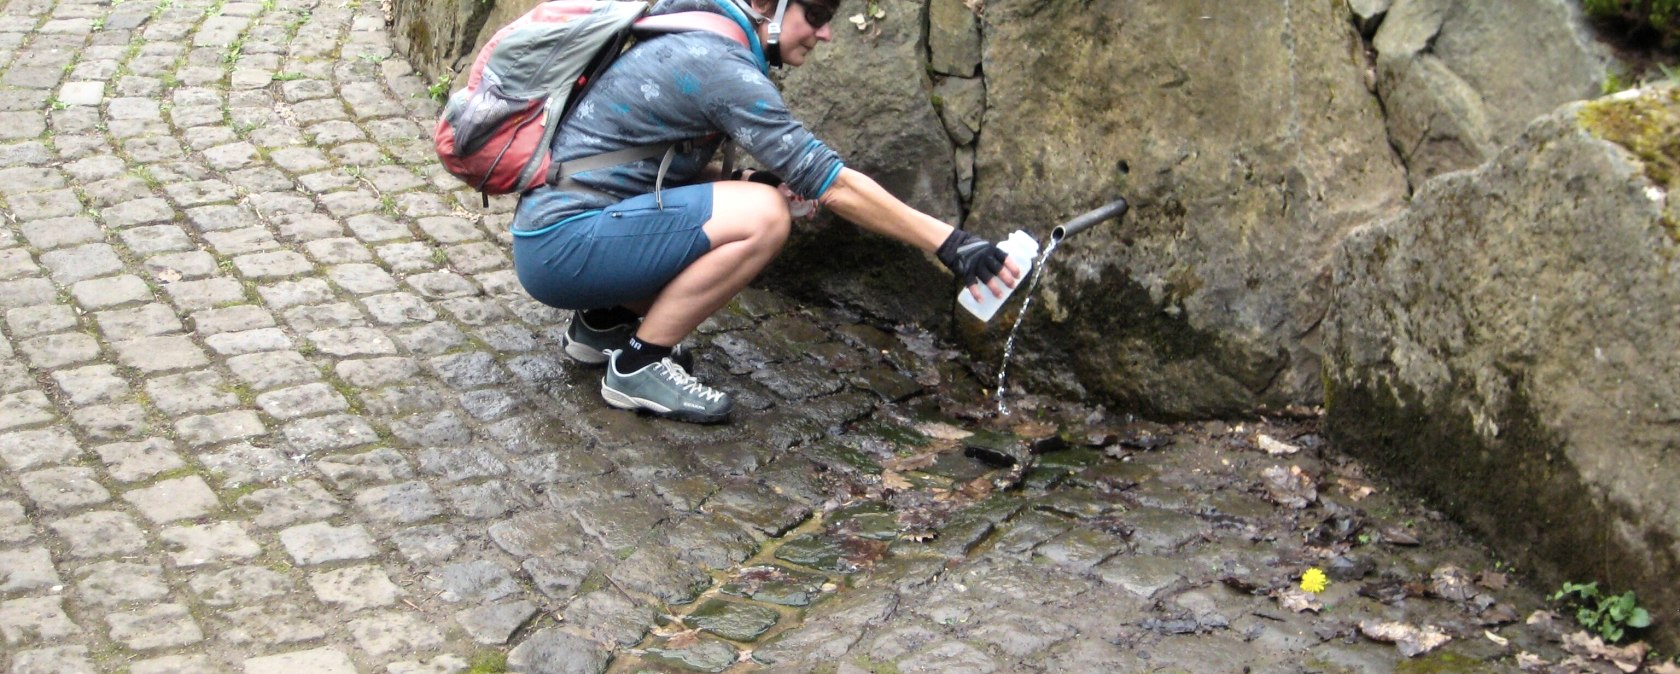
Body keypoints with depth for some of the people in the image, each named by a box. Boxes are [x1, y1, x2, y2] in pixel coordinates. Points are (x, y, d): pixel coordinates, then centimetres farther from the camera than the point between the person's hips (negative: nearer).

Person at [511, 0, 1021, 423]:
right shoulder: (722, 66, -17)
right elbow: (832, 185, -19)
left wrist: (746, 181, 6)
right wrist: (950, 243, -16)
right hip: (560, 246, -10)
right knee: (763, 217, -21)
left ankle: (602, 323, 16)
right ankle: (639, 366, -9)